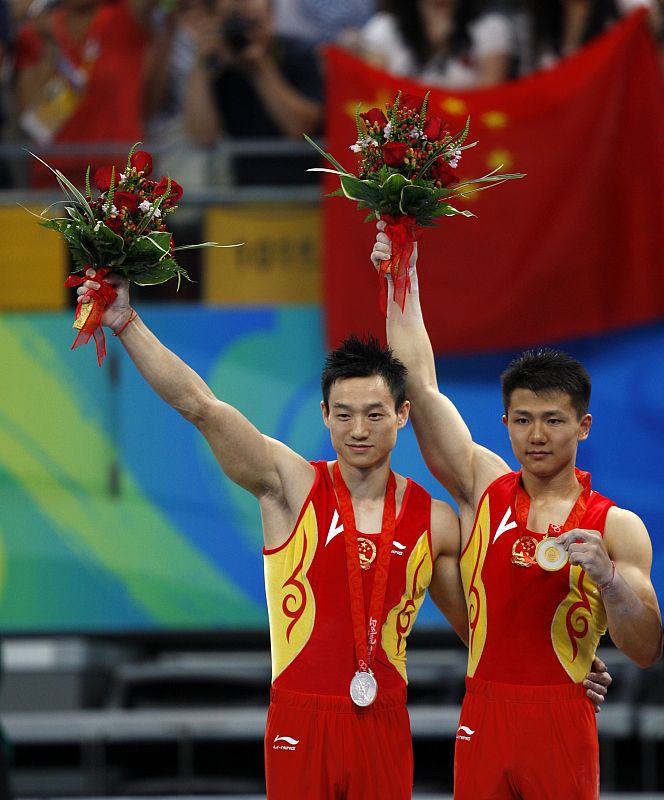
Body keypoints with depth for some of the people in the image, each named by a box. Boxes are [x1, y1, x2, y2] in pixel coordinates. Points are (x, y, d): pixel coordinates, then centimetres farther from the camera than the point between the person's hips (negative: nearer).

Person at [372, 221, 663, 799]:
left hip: (561, 726, -2)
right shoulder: (484, 486, 8)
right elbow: (419, 385, 5)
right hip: (483, 721, 2)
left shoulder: (617, 527, 2)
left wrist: (609, 579, -20)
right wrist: (404, 279, 2)